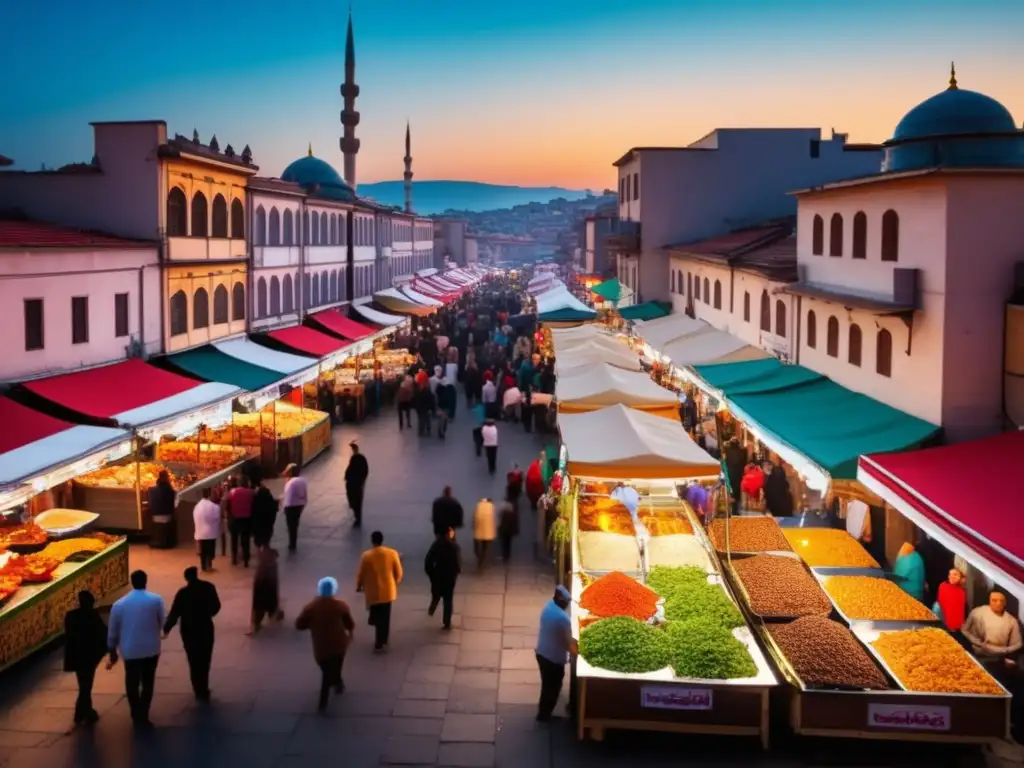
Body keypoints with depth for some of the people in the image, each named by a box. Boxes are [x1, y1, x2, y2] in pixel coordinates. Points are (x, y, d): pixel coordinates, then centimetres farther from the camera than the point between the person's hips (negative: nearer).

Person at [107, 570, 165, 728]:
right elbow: (161, 623, 1)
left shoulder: (119, 604, -2)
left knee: (132, 684, 15)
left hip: (130, 651, 1)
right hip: (151, 649, -1)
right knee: (147, 683, 11)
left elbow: (112, 632, 3)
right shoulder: (156, 600, -8)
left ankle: (137, 716, 20)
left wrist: (112, 653, 15)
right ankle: (143, 717, 9)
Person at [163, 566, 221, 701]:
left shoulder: (183, 593, -15)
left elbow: (174, 613, -13)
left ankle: (200, 690, 12)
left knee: (194, 661, 11)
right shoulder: (209, 587, -7)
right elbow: (216, 607, 3)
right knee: (204, 660, 16)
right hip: (206, 629, 2)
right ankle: (202, 689, 24)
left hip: (189, 631, -2)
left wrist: (166, 628, 0)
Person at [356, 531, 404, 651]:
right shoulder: (392, 553, -9)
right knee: (385, 618, 16)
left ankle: (379, 643, 14)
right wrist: (395, 584, 18)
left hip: (373, 592, -2)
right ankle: (382, 642, 25)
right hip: (388, 591, 2)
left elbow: (361, 574, -5)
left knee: (376, 618, 13)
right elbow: (398, 573, -1)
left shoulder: (366, 555, -14)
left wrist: (358, 586, 14)